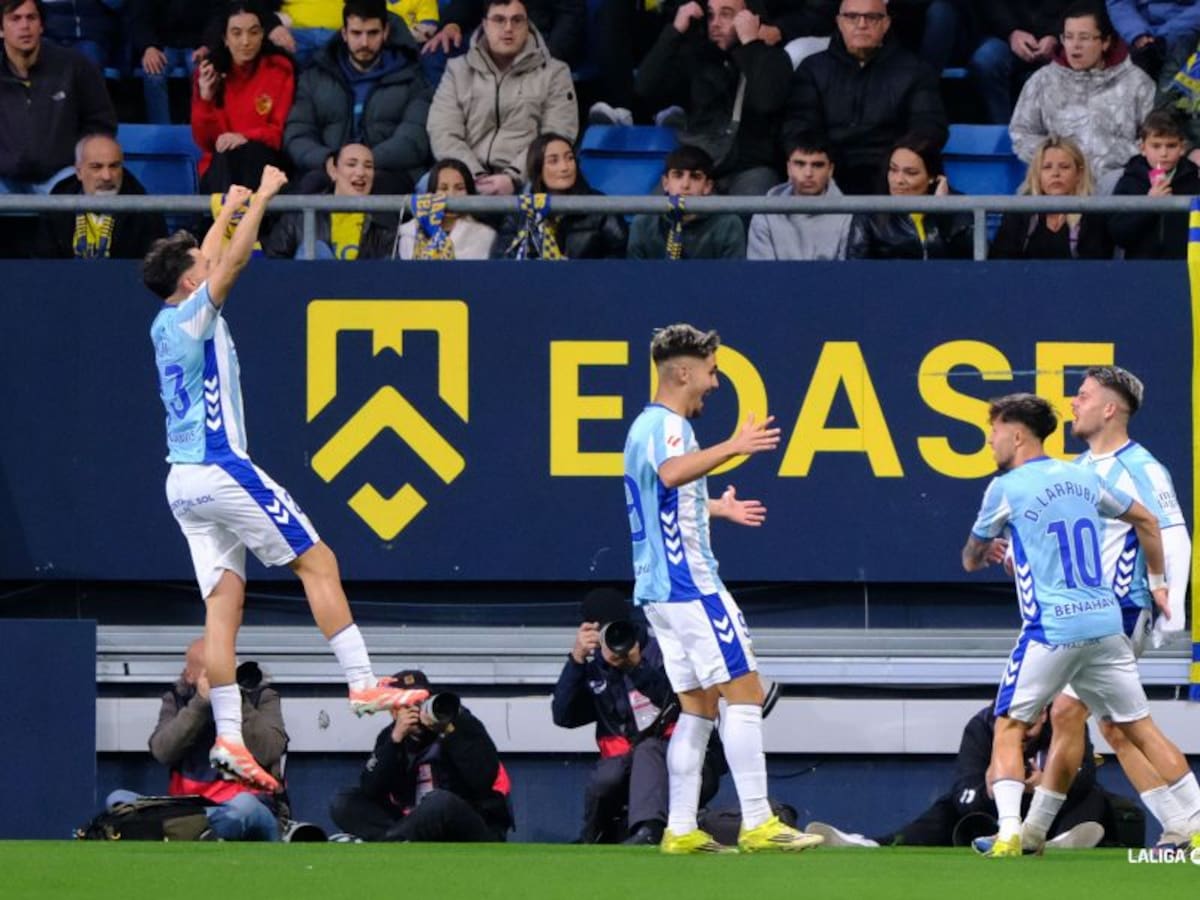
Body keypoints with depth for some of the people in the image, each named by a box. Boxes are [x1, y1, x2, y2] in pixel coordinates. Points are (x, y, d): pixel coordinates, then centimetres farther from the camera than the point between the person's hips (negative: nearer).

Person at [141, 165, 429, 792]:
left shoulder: (165, 326, 13)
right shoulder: (193, 316, -10)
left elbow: (211, 262, 29)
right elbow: (233, 260, -13)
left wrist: (229, 209, 40)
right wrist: (262, 196, -2)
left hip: (184, 480, 9)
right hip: (219, 469, -9)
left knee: (224, 601, 2)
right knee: (317, 562, -3)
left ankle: (228, 738, -6)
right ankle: (363, 683, -7)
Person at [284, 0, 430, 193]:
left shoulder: (408, 79, 14)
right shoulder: (315, 78, 20)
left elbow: (414, 141, 0)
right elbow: (296, 137, 10)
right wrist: (329, 161, -13)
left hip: (389, 173, -1)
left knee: (379, 183, -38)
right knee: (314, 181, -36)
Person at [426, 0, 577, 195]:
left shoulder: (554, 73, 12)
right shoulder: (458, 70, 16)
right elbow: (443, 133, 6)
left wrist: (513, 178, -14)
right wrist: (475, 178, -11)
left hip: (525, 181, -1)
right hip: (465, 182, 1)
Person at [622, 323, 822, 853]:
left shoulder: (649, 426, 19)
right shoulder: (665, 426, -13)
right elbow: (671, 473, -38)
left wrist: (717, 507, 50)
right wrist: (733, 448, -46)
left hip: (660, 586, 10)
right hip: (690, 583, -10)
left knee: (698, 705, 10)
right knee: (744, 690, -9)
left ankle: (680, 829, 6)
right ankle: (757, 823, -13)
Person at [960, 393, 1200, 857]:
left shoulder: (1005, 489, -3)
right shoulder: (1083, 478, 12)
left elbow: (971, 560, 12)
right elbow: (1147, 521, 23)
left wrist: (982, 553, 36)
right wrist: (1158, 583, 33)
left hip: (1052, 628, -5)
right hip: (1106, 622, 5)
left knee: (1009, 727, 3)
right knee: (1140, 728, 10)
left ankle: (1010, 832, -11)